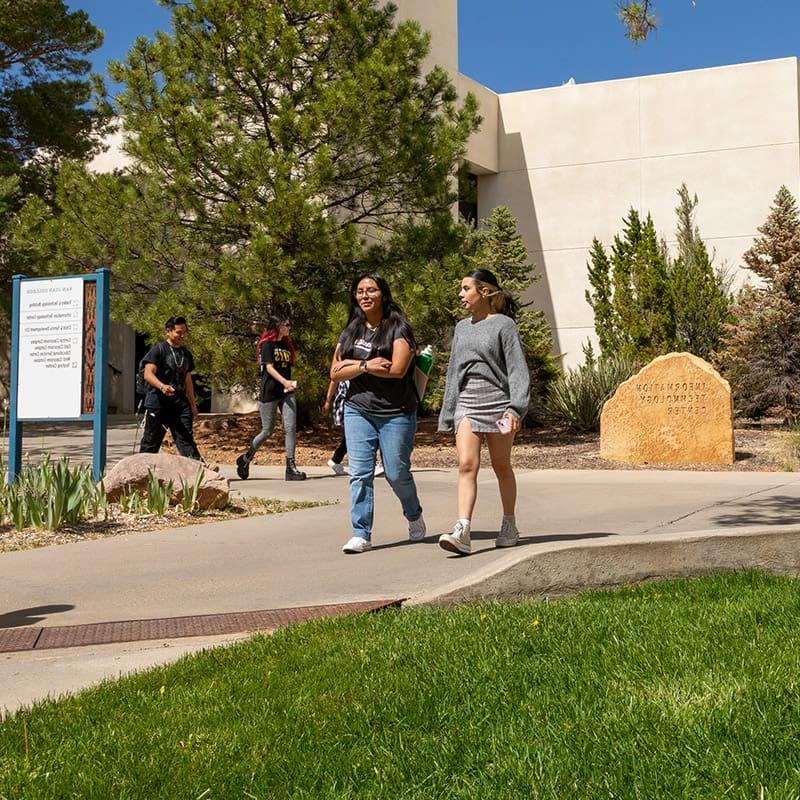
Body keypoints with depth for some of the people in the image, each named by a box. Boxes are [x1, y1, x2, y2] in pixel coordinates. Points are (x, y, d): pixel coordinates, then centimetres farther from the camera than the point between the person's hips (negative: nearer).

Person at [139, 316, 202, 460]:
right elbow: (148, 374, -14)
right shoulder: (158, 349, -4)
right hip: (158, 403, -5)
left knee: (186, 438, -4)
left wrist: (193, 405, 23)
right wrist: (162, 386, -34)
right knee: (151, 442, 3)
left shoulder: (186, 354, 18)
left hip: (180, 402, 5)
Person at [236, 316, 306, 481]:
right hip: (269, 392, -6)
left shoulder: (286, 345, 15)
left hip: (286, 393, 6)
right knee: (267, 431, 0)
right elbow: (269, 367, -15)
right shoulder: (267, 344, -5)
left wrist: (290, 384, 12)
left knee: (291, 428, -7)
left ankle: (291, 467, -7)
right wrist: (285, 382, -28)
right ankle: (245, 459, 20)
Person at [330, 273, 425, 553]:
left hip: (396, 414, -4)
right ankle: (361, 534, -2)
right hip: (358, 411, 4)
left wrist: (353, 364, -8)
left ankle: (414, 516, 30)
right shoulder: (350, 332, 13)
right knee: (360, 473, -5)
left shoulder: (398, 328, -3)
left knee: (396, 473, 2)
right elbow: (335, 373, 6)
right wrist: (366, 365, -11)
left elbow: (398, 370, -17)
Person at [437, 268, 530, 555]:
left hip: (497, 401, -4)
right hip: (466, 403, 4)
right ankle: (462, 531, -20)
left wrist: (515, 407, -17)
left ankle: (509, 526, 23)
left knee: (501, 467, 7)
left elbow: (517, 369, -7)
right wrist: (447, 413, 16)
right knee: (466, 465, -11)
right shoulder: (462, 328, 15)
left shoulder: (504, 325, -2)